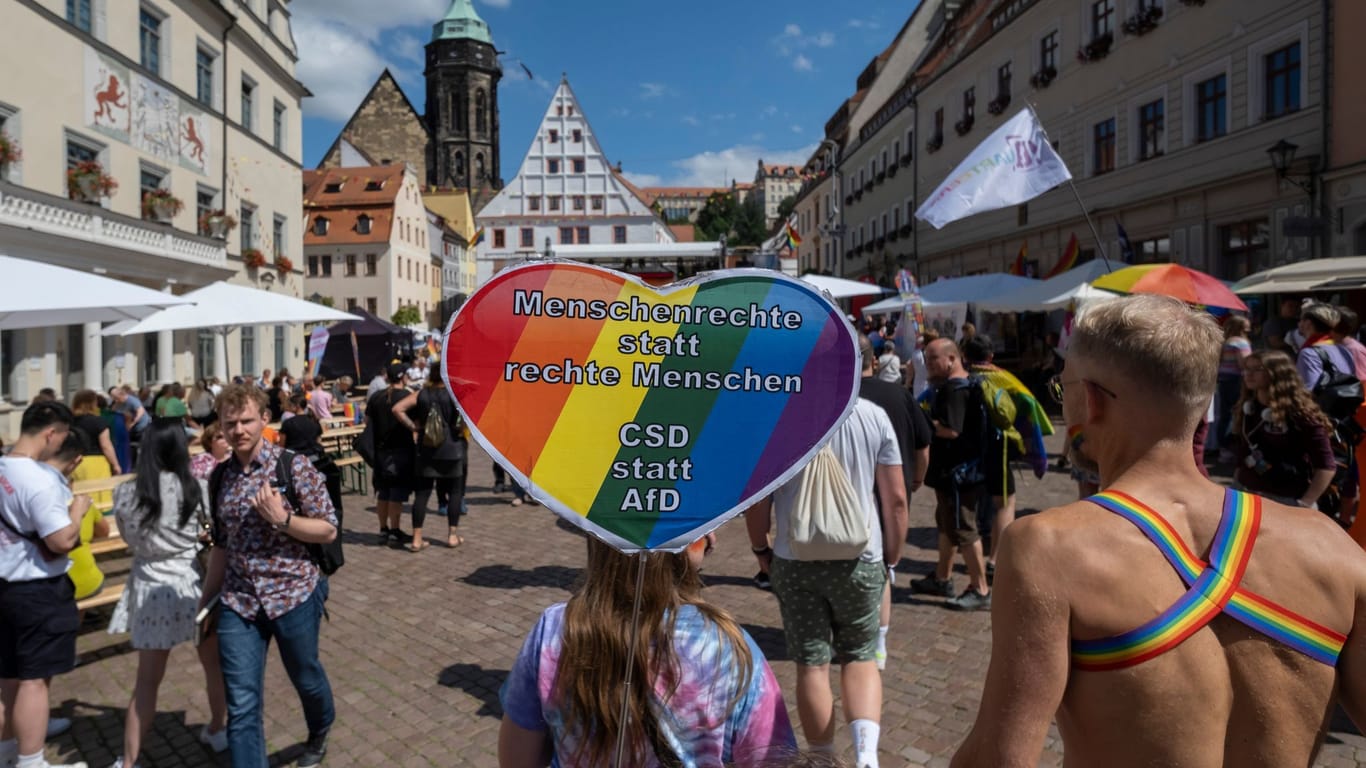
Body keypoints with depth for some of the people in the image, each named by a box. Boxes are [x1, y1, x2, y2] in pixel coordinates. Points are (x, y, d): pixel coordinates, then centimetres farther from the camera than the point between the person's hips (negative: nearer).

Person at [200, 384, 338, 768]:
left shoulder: (295, 467, -13)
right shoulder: (220, 476, 2)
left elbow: (328, 530, -10)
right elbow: (221, 544, 12)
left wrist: (281, 519, -23)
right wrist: (205, 599, 14)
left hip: (294, 594, -2)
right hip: (238, 601, 3)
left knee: (305, 677, 20)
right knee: (242, 705, 2)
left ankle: (320, 733, 51)